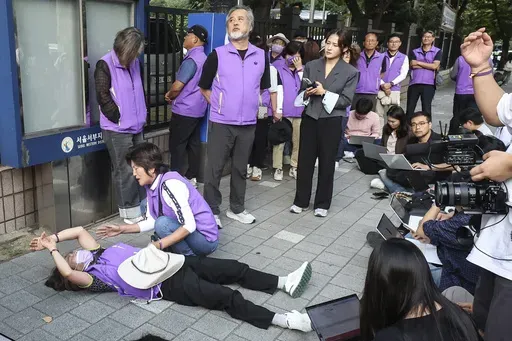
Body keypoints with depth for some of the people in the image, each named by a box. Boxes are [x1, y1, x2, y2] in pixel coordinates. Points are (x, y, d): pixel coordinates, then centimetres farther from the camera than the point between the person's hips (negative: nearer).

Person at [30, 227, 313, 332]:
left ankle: (285, 283, 8)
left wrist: (52, 237, 6)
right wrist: (52, 249, -15)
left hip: (171, 262, 8)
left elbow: (80, 231, 15)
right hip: (167, 284, -8)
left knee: (235, 268, 2)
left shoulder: (96, 254, 17)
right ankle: (283, 319, -21)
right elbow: (67, 275, -23)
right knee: (228, 298, -19)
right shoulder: (91, 278, -5)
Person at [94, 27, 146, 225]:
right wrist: (120, 119, -11)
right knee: (125, 171, -2)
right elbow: (103, 97, -15)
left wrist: (142, 116, 12)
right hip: (117, 129, -7)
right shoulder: (105, 65, -11)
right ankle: (129, 212, 9)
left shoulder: (134, 63, 9)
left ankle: (141, 206, 23)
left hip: (136, 127, 7)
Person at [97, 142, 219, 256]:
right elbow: (152, 221, 8)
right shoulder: (151, 185, 2)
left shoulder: (170, 184, -25)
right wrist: (121, 229, 2)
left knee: (163, 223, -28)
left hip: (206, 239, -9)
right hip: (190, 234, 9)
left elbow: (189, 226, -29)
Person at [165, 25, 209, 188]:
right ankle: (191, 177, 18)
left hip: (184, 110, -9)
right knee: (193, 144, 12)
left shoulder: (191, 59, -18)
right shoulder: (202, 58, 13)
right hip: (197, 109, 9)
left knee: (177, 146, -2)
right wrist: (172, 94, 11)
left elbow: (177, 86, -19)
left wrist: (170, 96, 1)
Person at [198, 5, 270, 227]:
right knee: (214, 168, 2)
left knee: (240, 168, 13)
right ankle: (211, 211, 15)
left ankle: (237, 208, 28)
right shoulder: (217, 55, -4)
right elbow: (204, 88, 4)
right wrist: (220, 105, 1)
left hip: (248, 123, 3)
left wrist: (251, 104, 11)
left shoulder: (261, 56, 4)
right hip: (221, 123, -3)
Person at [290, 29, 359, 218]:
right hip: (309, 118, 2)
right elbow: (302, 91, 6)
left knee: (327, 163, 7)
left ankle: (322, 203, 21)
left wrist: (324, 93, -16)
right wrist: (307, 92, -16)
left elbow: (346, 100, -7)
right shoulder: (311, 66, 6)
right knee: (305, 160, 7)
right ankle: (301, 201, 20)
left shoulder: (351, 72, -2)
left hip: (331, 121, -2)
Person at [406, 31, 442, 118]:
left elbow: (435, 66, -7)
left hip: (429, 84, -2)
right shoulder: (414, 52, 13)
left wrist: (419, 63, -3)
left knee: (426, 109, 2)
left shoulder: (437, 51, 7)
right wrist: (429, 65, -6)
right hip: (414, 83, 2)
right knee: (410, 108, 4)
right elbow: (413, 65, -4)